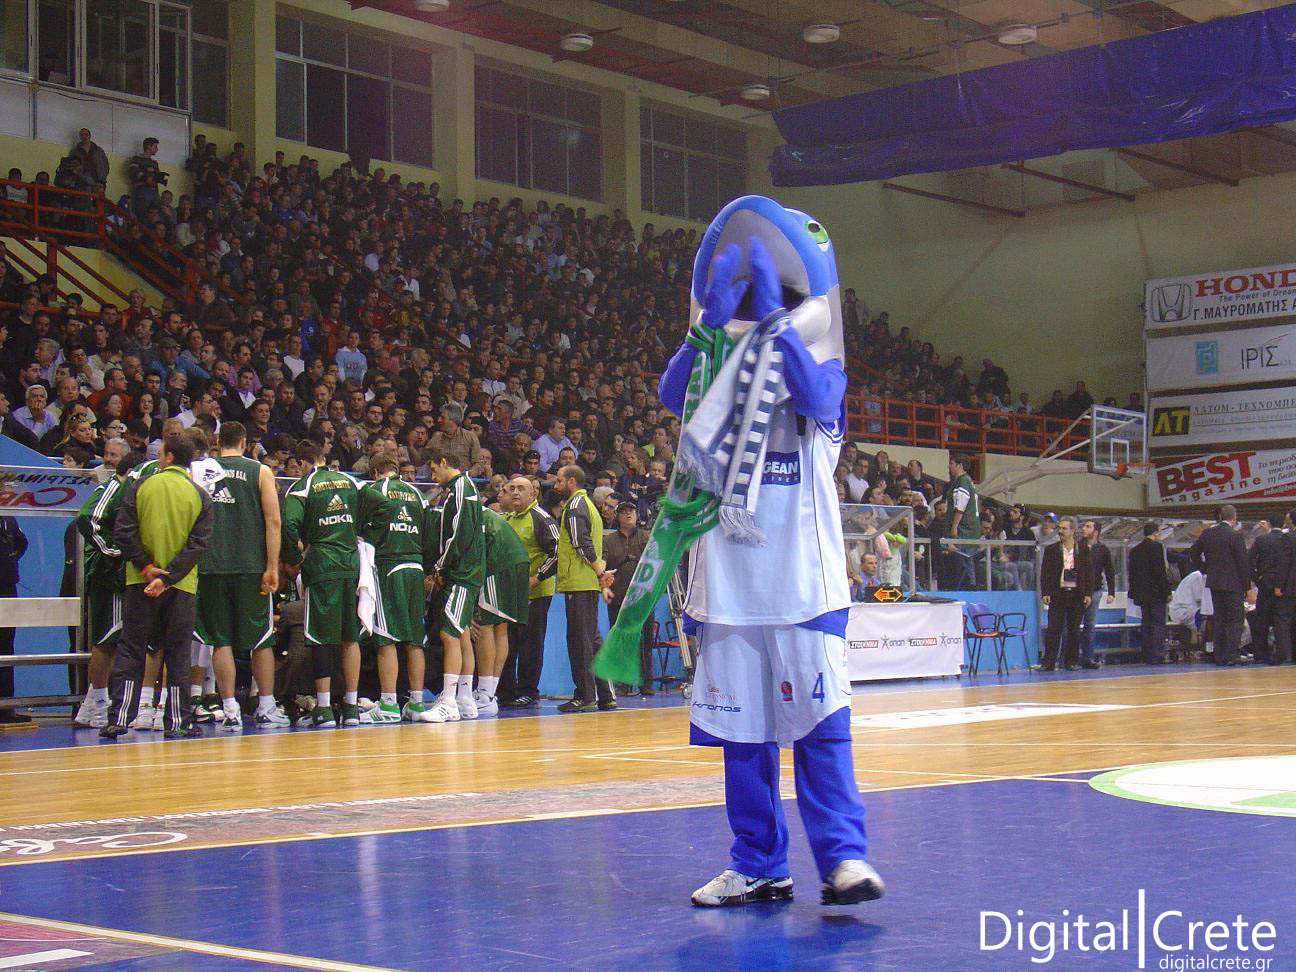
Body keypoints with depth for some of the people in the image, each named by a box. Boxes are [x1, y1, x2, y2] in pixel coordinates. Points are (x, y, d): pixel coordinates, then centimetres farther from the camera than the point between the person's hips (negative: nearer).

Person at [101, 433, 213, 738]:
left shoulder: (141, 486, 1)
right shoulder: (199, 495, 1)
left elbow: (123, 532, -6)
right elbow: (198, 543, -7)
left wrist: (147, 567, -6)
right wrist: (168, 577, -11)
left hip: (140, 583, 0)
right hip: (181, 587, 0)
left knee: (130, 650, 5)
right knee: (177, 653, 6)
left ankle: (119, 718, -1)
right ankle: (177, 721, 4)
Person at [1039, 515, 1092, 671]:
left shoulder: (1083, 549, 5)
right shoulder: (1051, 550, 5)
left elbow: (1088, 572, 6)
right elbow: (1045, 572, 4)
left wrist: (1088, 593, -1)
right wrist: (1045, 593, -6)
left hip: (1077, 594, 1)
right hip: (1057, 594, -1)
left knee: (1074, 630, 6)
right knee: (1053, 629, -3)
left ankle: (1072, 662, 14)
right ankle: (1049, 662, -2)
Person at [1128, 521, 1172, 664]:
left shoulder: (1135, 550, 11)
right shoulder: (1157, 547, -10)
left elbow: (1132, 573, 13)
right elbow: (1161, 571, -14)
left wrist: (1134, 592, 17)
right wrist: (1167, 592, -9)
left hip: (1142, 593, 6)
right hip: (1156, 593, -6)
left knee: (1146, 624, 9)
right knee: (1158, 623, -4)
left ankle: (1147, 656, 9)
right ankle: (1157, 656, -9)